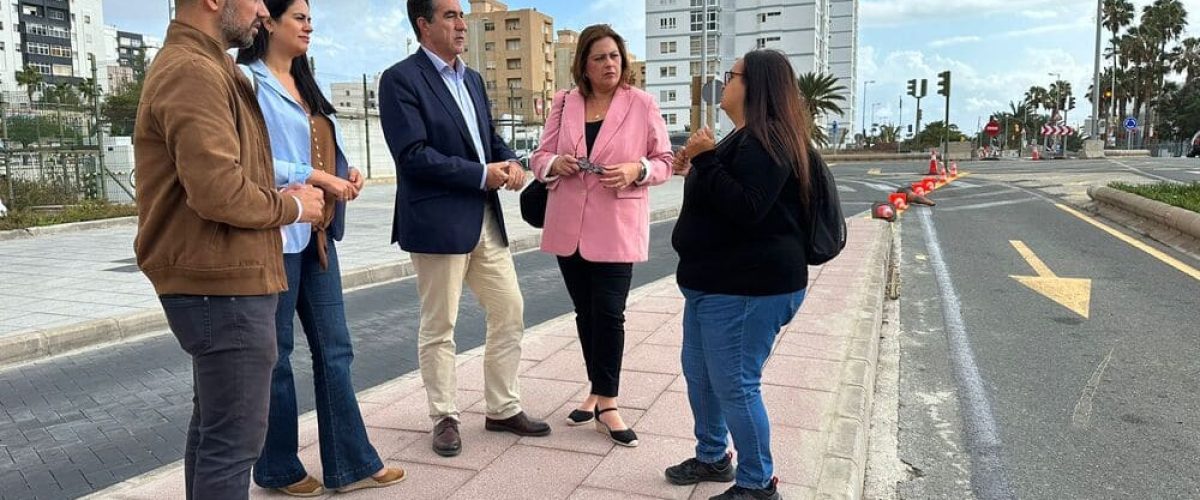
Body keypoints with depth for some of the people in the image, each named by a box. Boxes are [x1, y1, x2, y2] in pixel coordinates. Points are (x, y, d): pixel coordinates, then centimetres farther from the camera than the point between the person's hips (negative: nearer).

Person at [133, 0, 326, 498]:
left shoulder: (201, 67, 17)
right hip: (224, 288, -11)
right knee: (233, 439, -2)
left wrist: (281, 196, 4)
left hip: (216, 283, 11)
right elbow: (218, 190, -27)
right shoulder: (194, 71, -17)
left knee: (214, 427, 21)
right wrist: (292, 206, -11)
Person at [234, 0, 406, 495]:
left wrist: (346, 172, 2)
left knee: (334, 348, 10)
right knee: (274, 354, 5)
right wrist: (312, 177, -18)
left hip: (317, 232, 8)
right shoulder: (248, 80, -9)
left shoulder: (304, 84, 17)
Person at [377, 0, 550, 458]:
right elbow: (413, 155, -18)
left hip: (486, 218, 8)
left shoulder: (471, 79, 16)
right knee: (439, 327, 5)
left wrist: (509, 161, -3)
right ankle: (445, 418, 21)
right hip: (438, 222, -7)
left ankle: (503, 409, 25)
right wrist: (482, 174, -16)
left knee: (510, 314, 10)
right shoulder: (400, 79, -9)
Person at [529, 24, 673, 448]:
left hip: (615, 227, -3)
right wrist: (556, 163, -13)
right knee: (585, 313, 13)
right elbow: (540, 157, 10)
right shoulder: (564, 104, 6)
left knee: (609, 314, -5)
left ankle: (605, 404, 7)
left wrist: (637, 169, -19)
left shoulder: (642, 104, -2)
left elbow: (664, 162, 1)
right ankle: (599, 392, 29)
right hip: (568, 226, 4)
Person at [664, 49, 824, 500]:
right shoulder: (748, 137, 18)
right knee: (698, 371, 19)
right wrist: (696, 170, 12)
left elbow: (747, 208, -26)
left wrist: (706, 160, -24)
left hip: (748, 286, -11)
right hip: (717, 280, 11)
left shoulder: (767, 140, -16)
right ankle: (712, 457, 37)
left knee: (735, 384, -4)